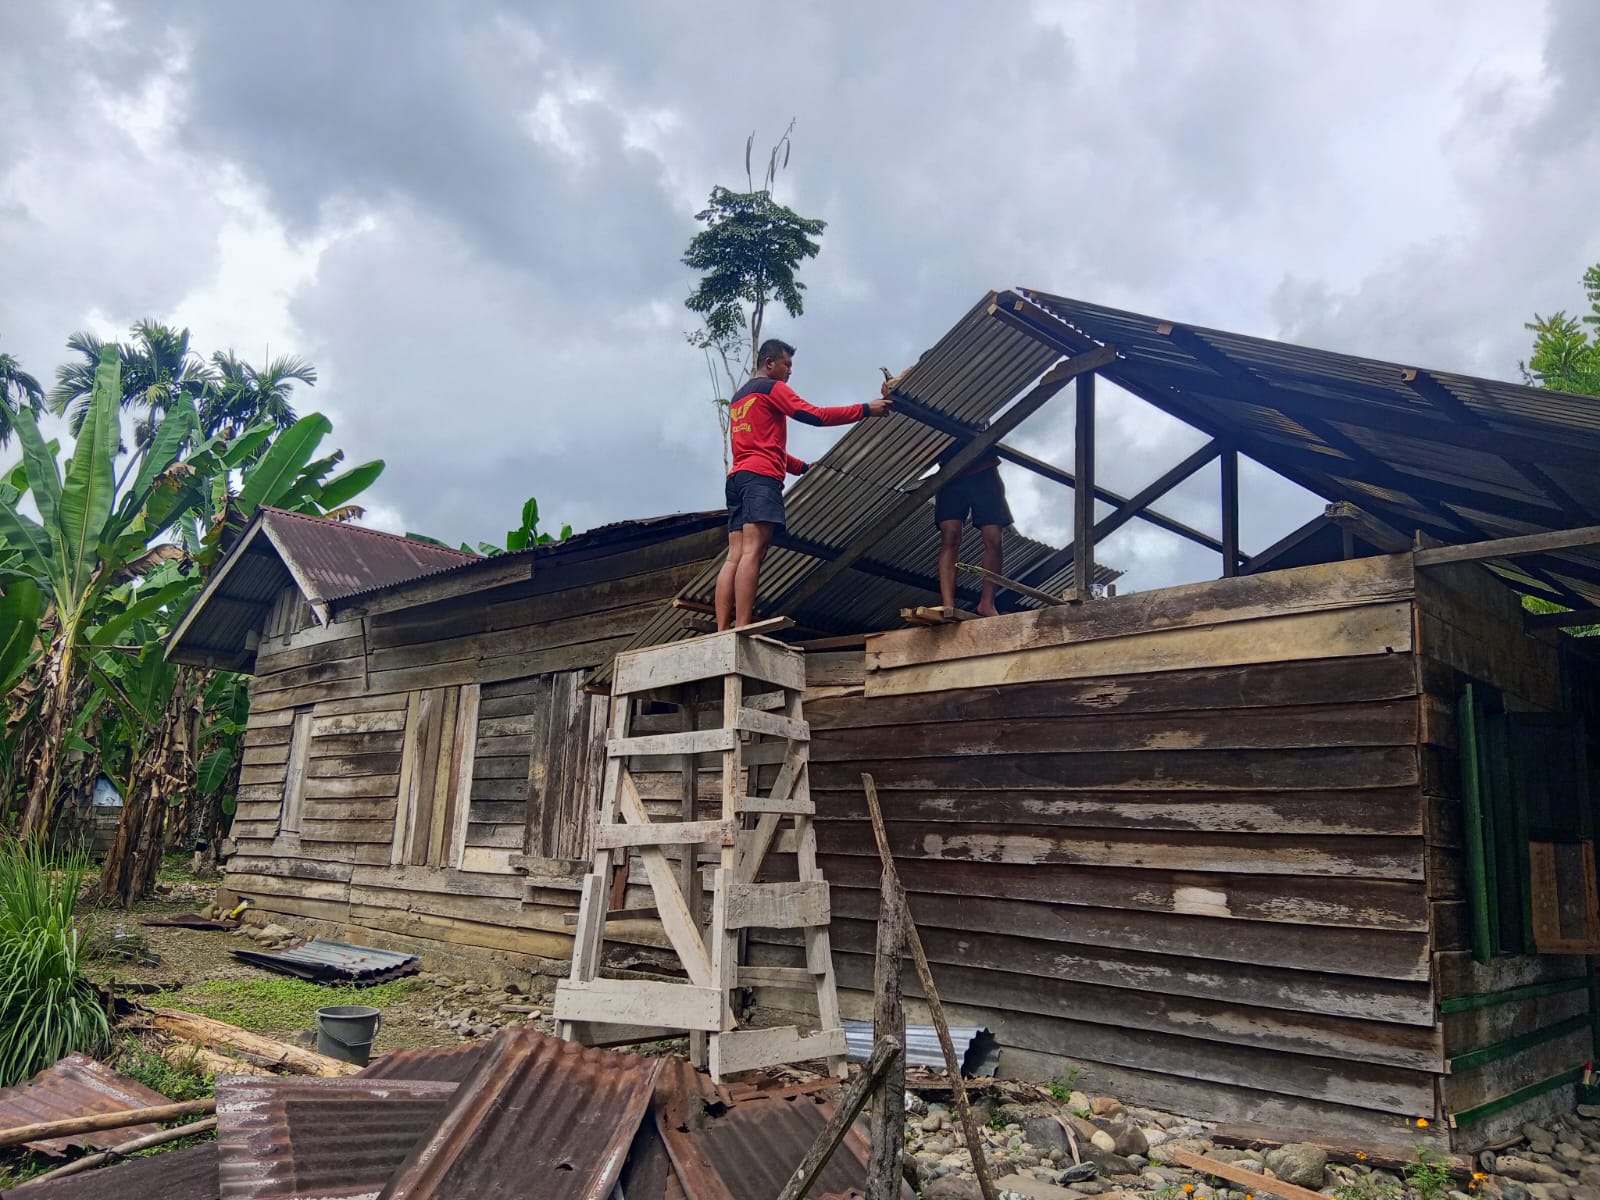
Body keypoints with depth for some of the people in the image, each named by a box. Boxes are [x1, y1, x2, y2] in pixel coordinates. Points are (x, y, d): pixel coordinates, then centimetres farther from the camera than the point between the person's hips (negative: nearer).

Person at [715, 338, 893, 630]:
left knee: (735, 556, -2)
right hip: (760, 478, -9)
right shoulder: (771, 387, 4)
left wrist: (804, 467, 31)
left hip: (737, 478, 9)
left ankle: (722, 634, -13)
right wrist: (865, 409, -3)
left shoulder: (738, 397, 31)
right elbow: (814, 415, -5)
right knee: (752, 552, -19)